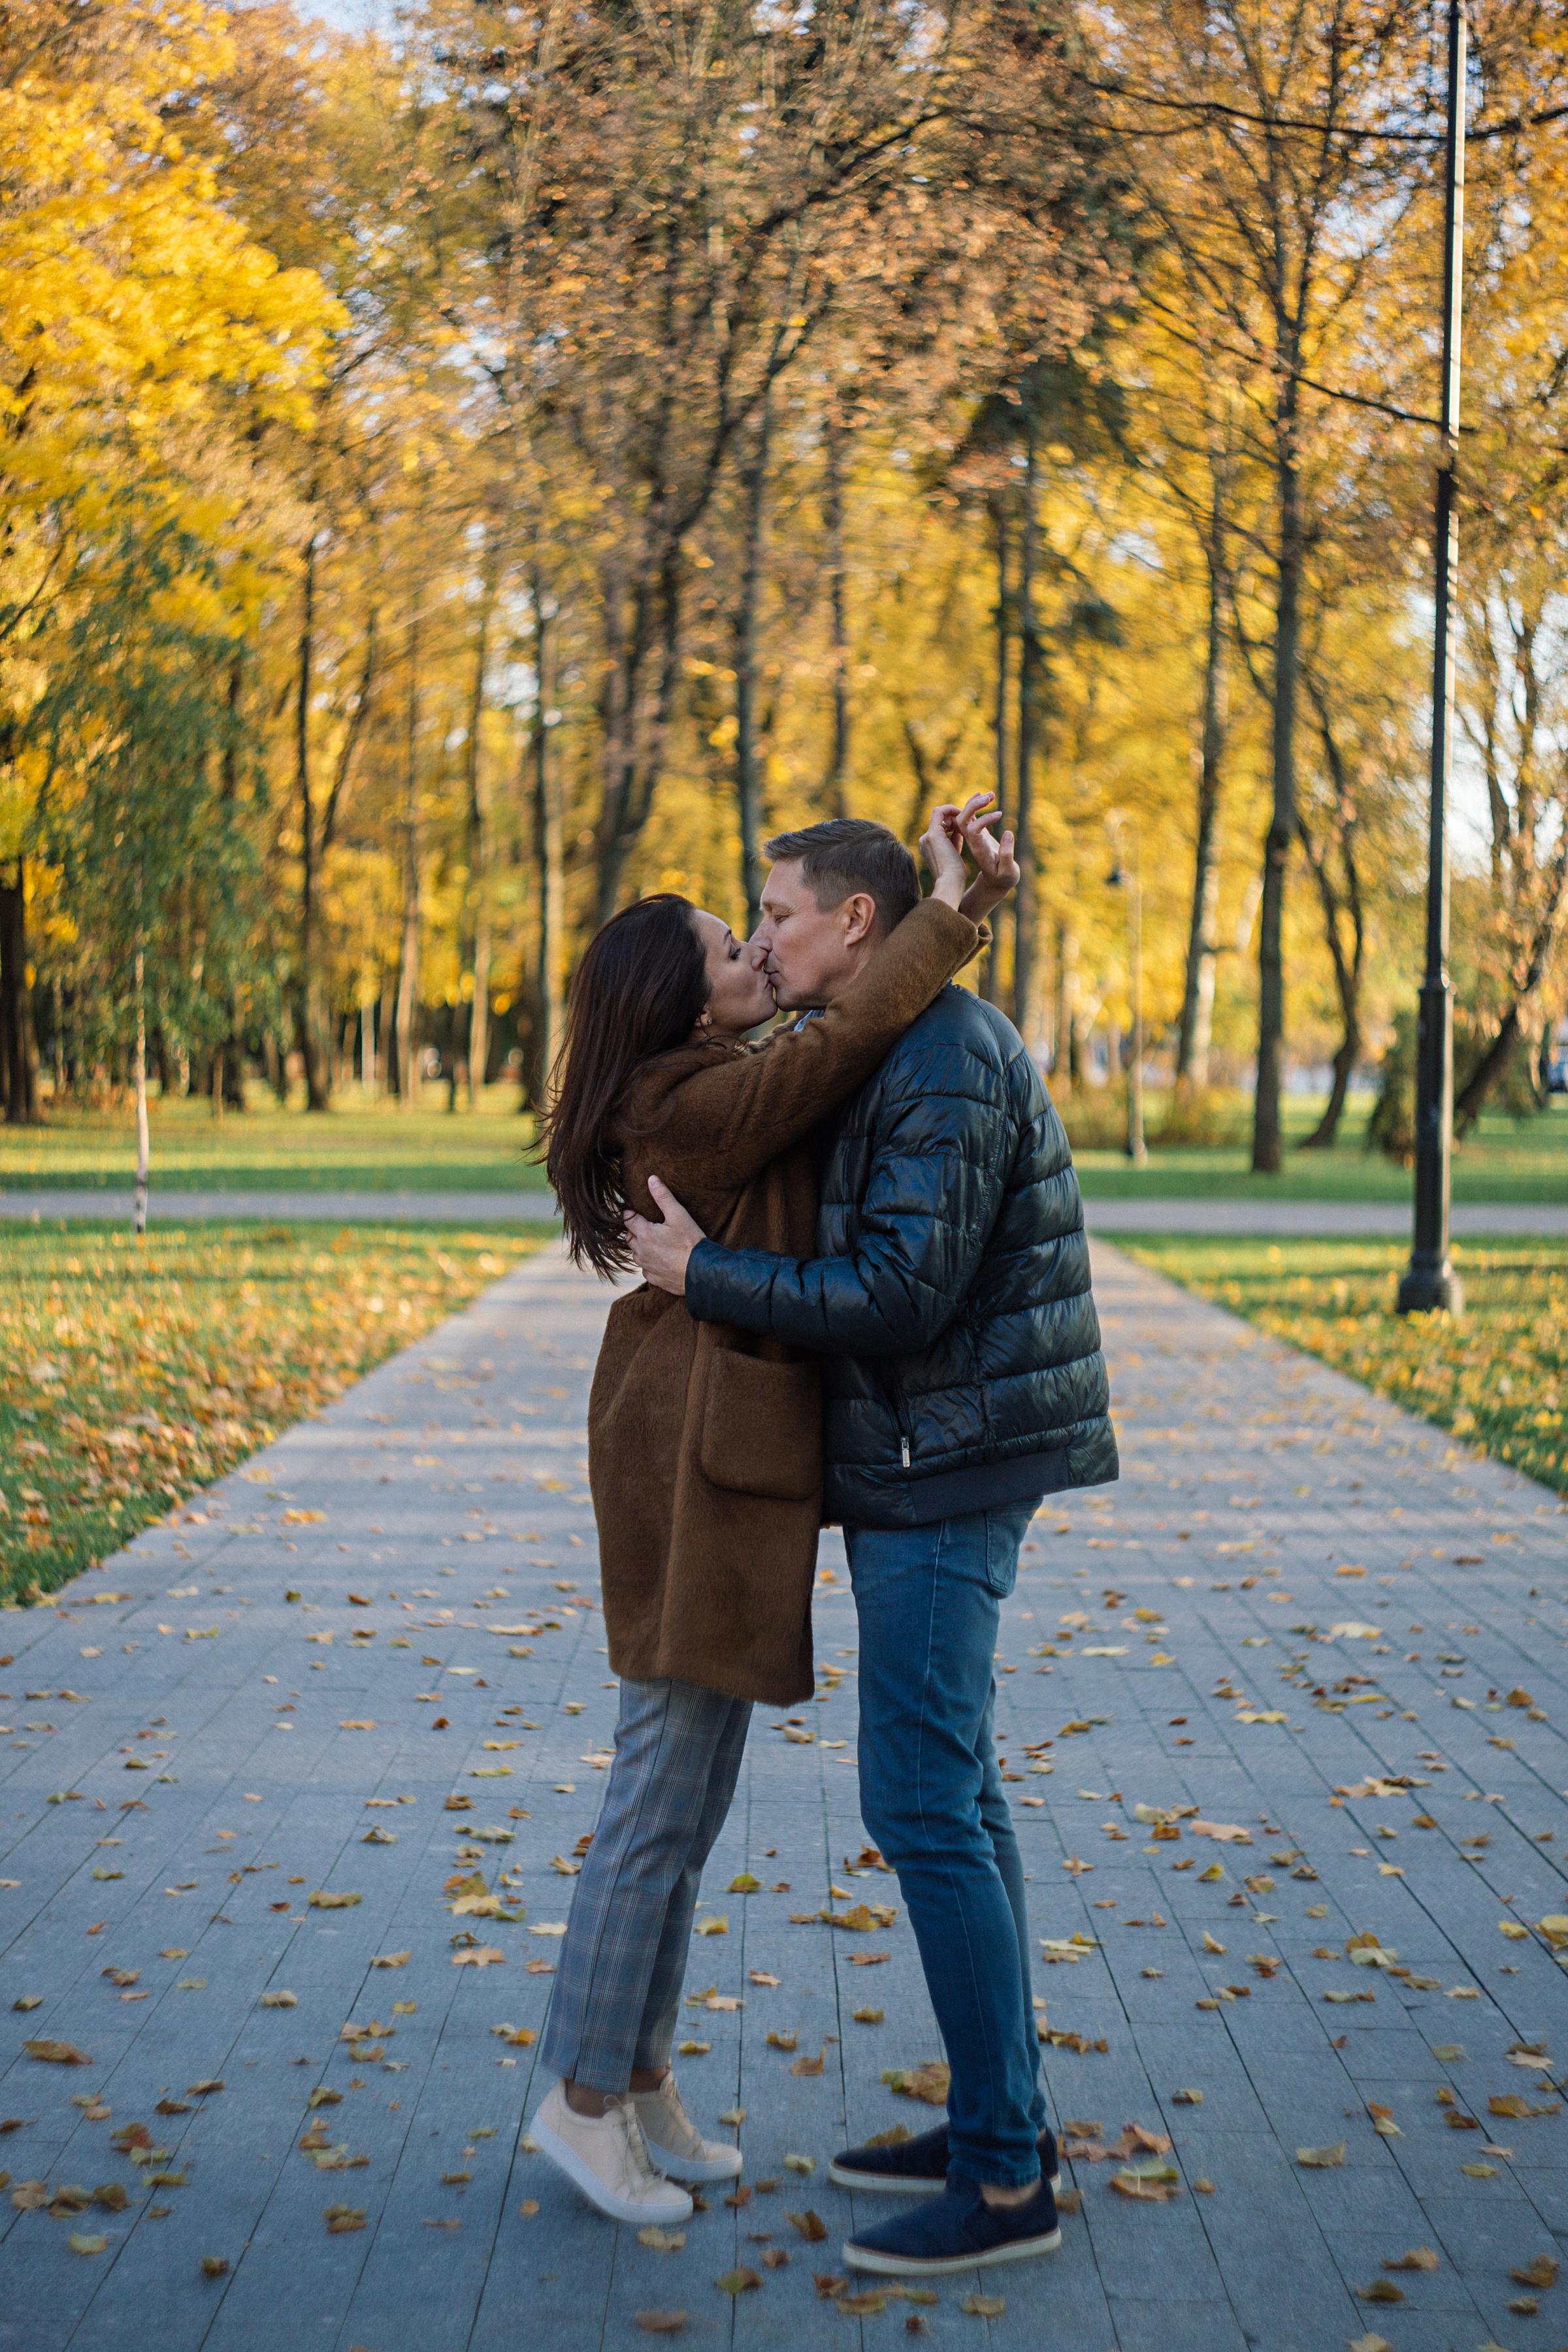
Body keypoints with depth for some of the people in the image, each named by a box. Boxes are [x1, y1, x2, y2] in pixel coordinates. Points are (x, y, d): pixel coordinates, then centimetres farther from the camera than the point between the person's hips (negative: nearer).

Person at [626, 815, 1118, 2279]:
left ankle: (1006, 2183, -2)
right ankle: (997, 2121, 23)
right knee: (953, 1795, 14)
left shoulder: (946, 1066, -17)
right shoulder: (891, 1059, 16)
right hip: (919, 1473, 11)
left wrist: (704, 1274, -15)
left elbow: (898, 1294, -24)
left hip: (946, 1480, -11)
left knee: (922, 1805, -9)